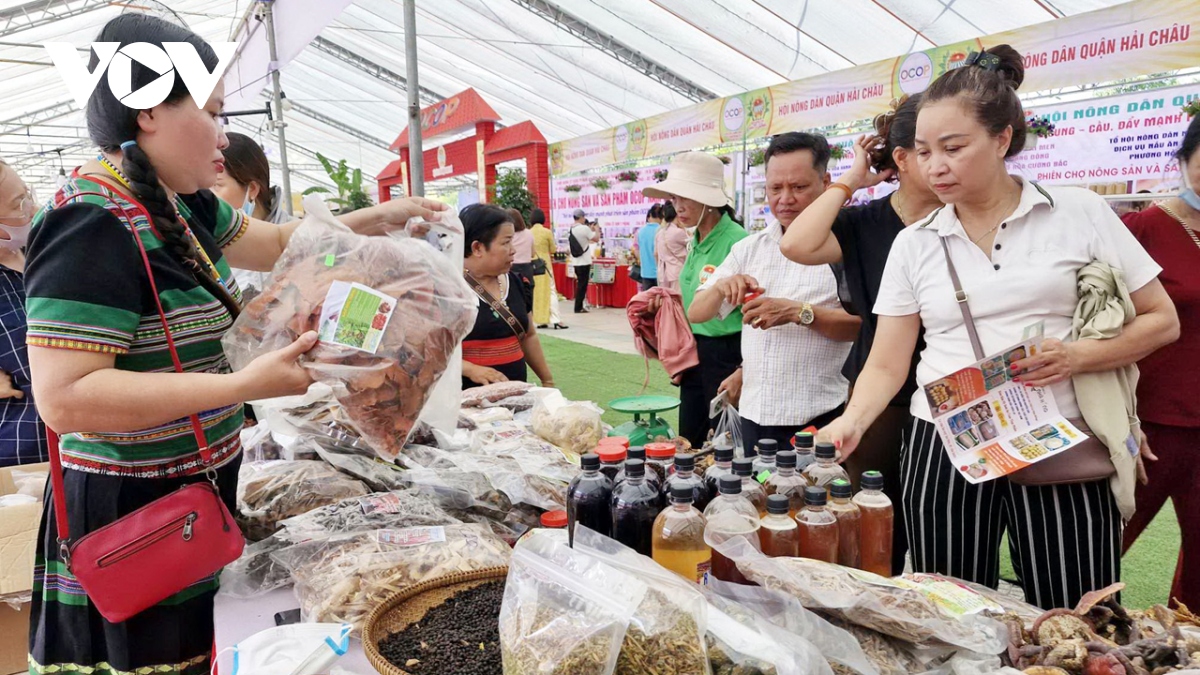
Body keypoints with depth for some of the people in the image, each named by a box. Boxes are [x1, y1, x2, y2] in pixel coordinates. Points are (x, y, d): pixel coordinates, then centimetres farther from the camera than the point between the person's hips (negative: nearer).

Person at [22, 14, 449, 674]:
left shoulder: (179, 204, 4)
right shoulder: (92, 223, -22)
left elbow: (279, 243, 19)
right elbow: (63, 397, -27)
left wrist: (379, 218, 10)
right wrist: (247, 385, -29)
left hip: (192, 493, 9)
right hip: (128, 519, -9)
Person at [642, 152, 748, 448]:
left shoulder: (736, 240, -17)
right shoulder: (696, 241, 9)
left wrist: (742, 373, -23)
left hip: (727, 354, -8)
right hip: (696, 354, 8)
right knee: (690, 444, 17)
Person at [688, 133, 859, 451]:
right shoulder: (749, 248, 9)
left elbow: (863, 325, -14)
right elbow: (696, 314, 7)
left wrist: (798, 312, -24)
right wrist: (721, 287, -14)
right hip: (754, 414, 5)